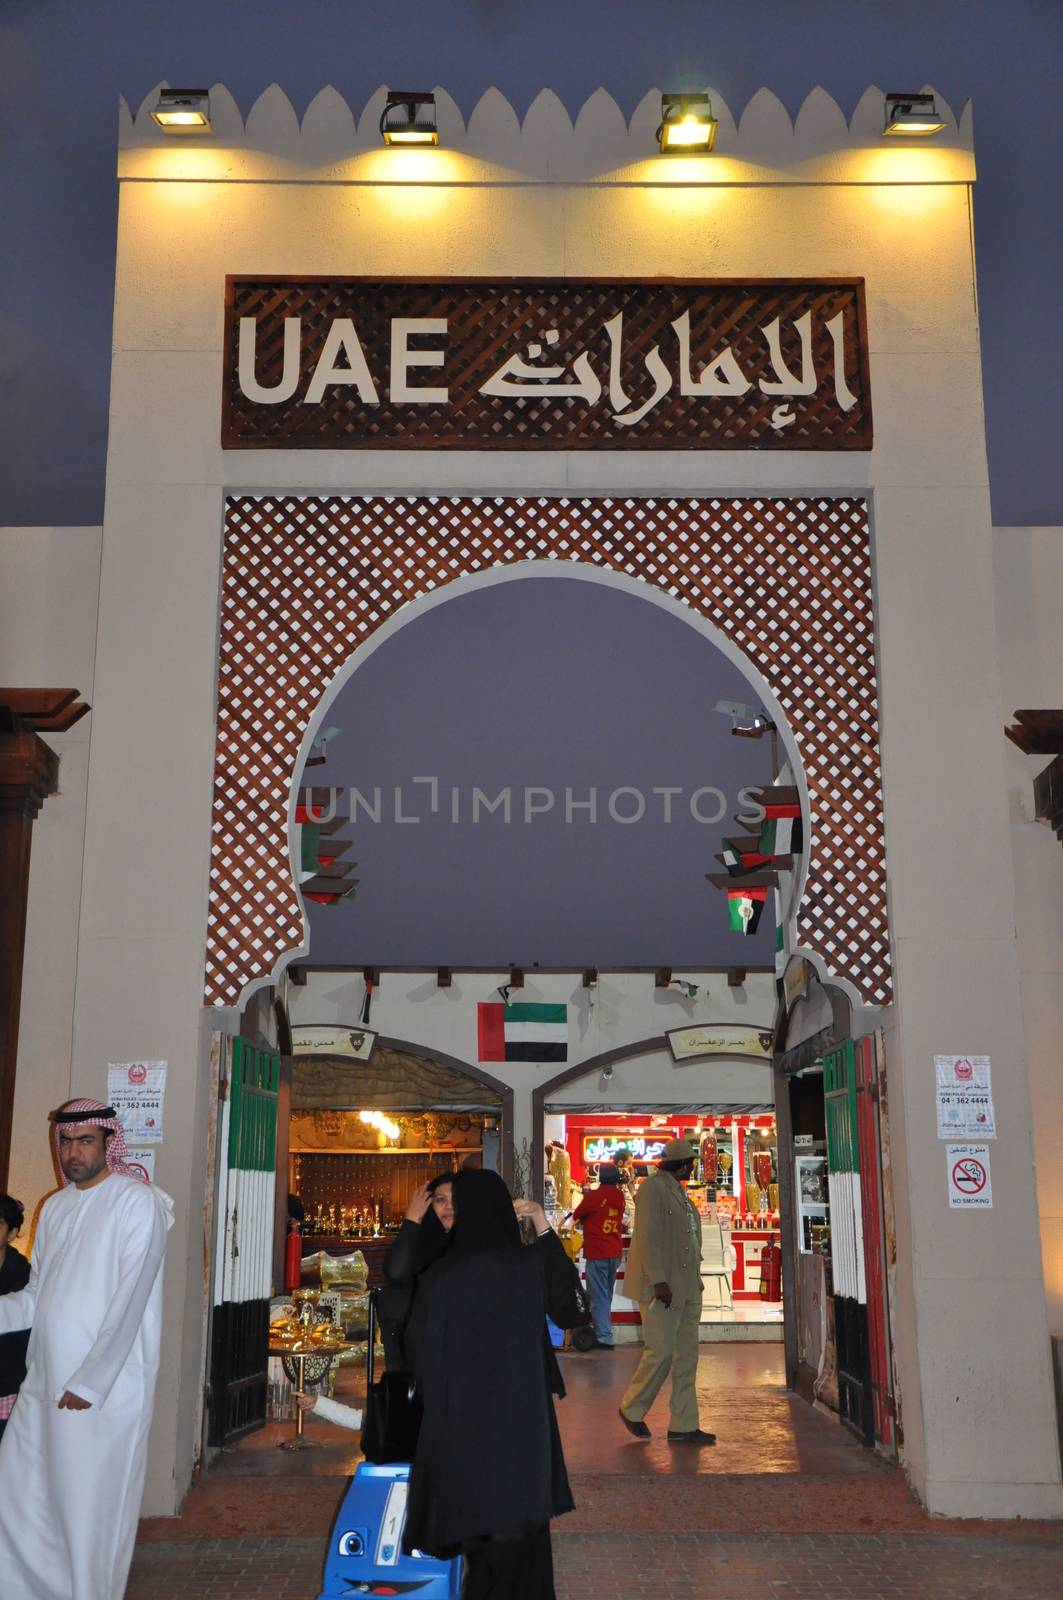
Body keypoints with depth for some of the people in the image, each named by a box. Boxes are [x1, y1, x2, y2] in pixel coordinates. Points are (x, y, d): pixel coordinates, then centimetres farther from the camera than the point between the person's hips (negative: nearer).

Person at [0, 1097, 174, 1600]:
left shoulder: (137, 1201, -8)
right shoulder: (55, 1207, 13)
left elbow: (129, 1303, -14)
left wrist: (89, 1384, -16)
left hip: (104, 1392, -6)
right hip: (43, 1387, 7)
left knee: (90, 1516, 0)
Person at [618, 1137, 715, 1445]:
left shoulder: (679, 1191, 18)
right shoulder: (653, 1188, -10)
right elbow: (647, 1237, -17)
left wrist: (695, 1281, 14)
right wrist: (658, 1281, -22)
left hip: (687, 1287, 9)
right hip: (663, 1288, -9)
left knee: (686, 1356, 7)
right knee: (661, 1351, -7)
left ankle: (683, 1427, 11)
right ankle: (631, 1408, 13)